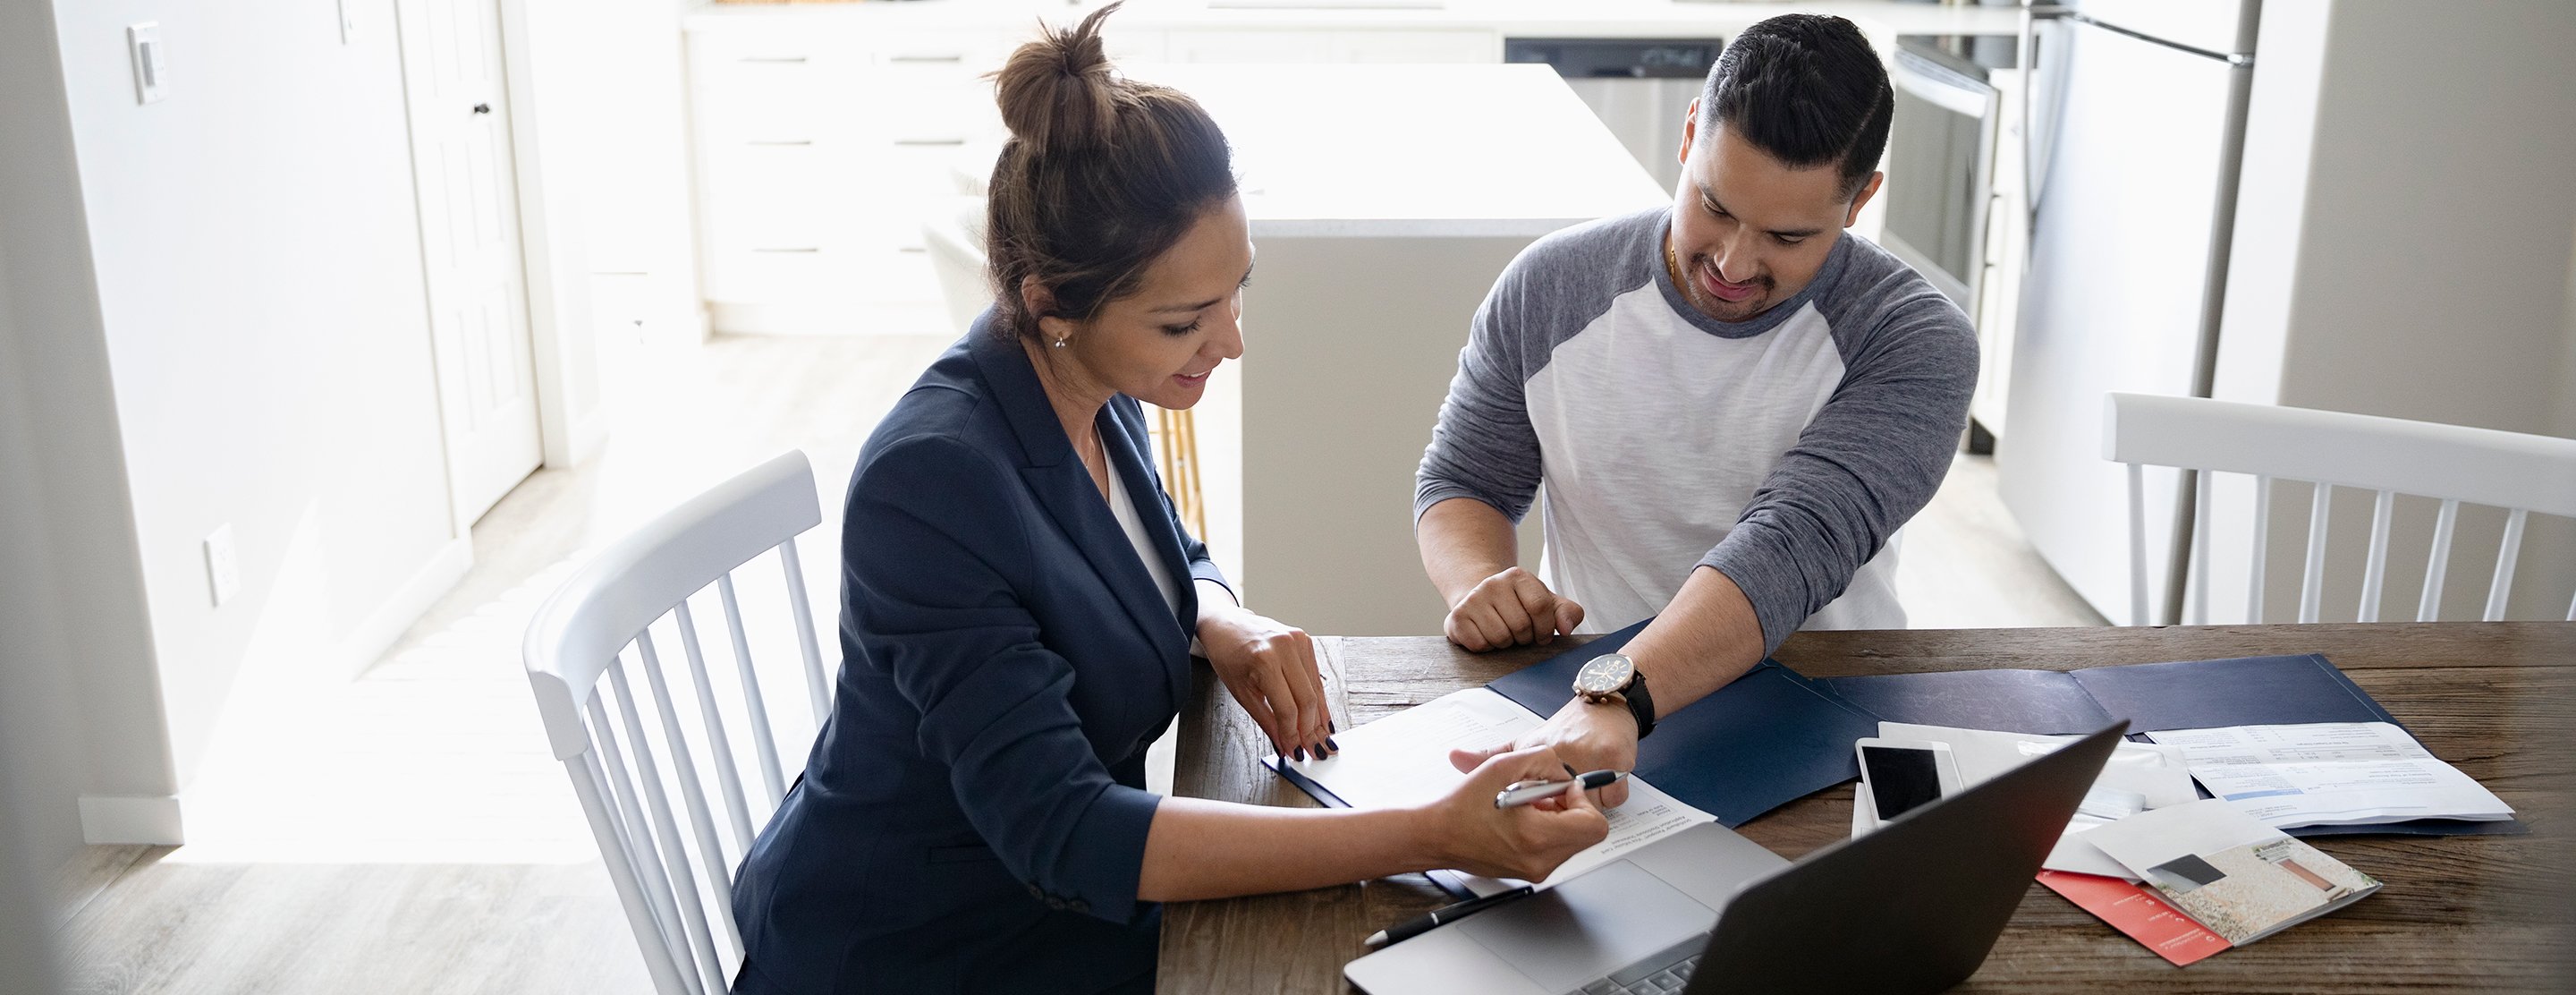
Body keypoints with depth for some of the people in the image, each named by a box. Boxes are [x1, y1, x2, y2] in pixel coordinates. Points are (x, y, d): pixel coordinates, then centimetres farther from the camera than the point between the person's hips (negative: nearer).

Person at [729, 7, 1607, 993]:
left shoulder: (1092, 393, -6)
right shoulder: (931, 480, -29)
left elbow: (1170, 556, 15)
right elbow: (1060, 834, -31)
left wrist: (1223, 625, -10)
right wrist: (1429, 837, -36)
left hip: (1064, 898, 7)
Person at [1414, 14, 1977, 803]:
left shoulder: (1915, 342, -11)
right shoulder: (1547, 291, -1)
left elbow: (1794, 545, -26)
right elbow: (1461, 483, 9)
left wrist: (1617, 702, -42)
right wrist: (1479, 584, -15)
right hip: (1585, 702, 1)